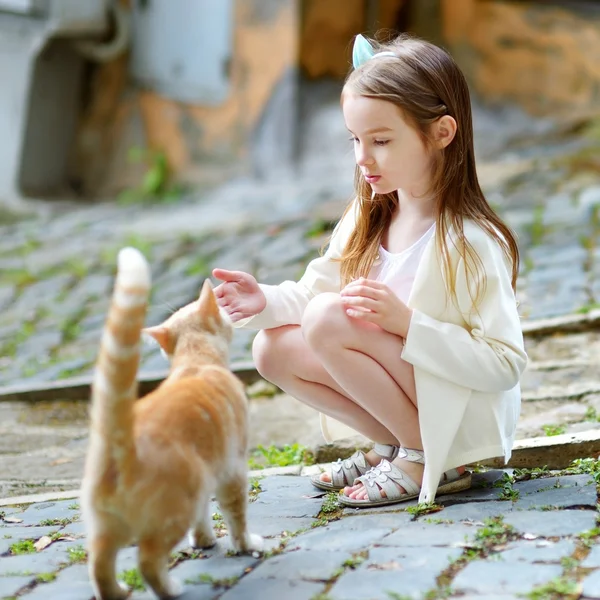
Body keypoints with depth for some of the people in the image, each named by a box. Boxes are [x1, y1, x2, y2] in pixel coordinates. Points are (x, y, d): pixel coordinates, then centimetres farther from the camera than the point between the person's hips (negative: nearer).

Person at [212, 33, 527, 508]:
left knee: (327, 319, -24)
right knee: (273, 348, -4)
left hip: (463, 414, -8)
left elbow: (505, 365, -22)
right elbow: (317, 288, 5)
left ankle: (427, 461, -10)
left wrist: (406, 321, -30)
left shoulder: (471, 242, -20)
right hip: (403, 405, 8)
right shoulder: (367, 220, 2)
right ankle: (395, 446, 5)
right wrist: (266, 301, -16)